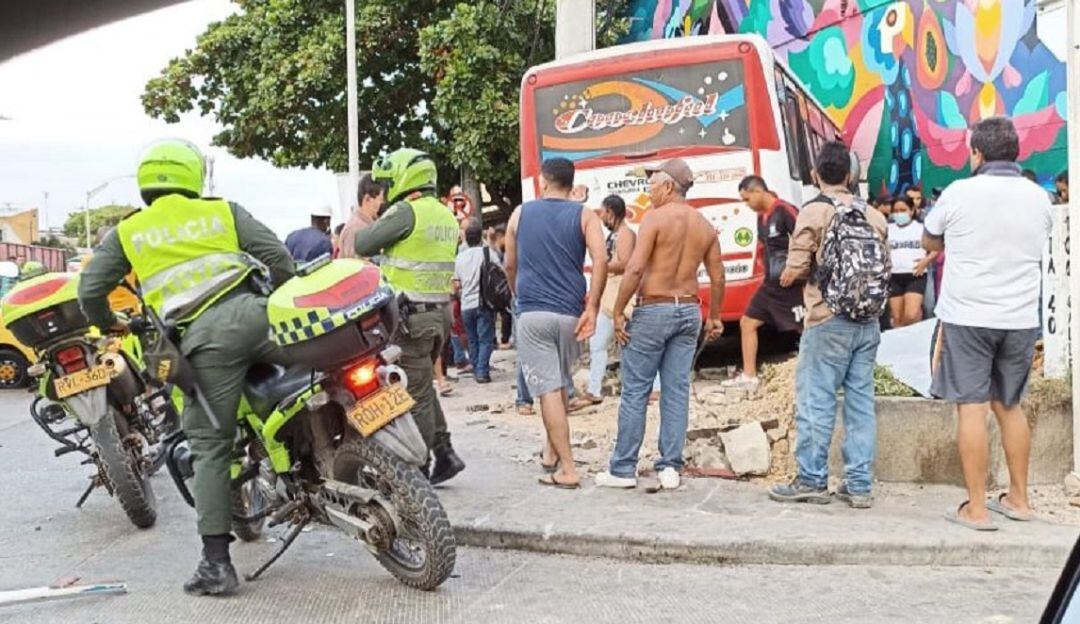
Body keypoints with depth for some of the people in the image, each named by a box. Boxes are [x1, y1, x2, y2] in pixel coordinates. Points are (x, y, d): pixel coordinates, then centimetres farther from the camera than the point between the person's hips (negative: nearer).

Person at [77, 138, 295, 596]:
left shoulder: (127, 232, 19)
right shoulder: (223, 211, 18)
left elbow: (90, 290, 16)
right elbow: (278, 256, 10)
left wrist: (108, 323, 37)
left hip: (204, 336, 0)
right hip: (251, 313, 0)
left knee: (210, 448, 3)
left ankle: (216, 562, 2)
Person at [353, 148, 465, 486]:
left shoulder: (406, 211, -13)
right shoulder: (447, 216, 12)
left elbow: (363, 245, -10)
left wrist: (368, 227, 10)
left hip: (410, 315, -8)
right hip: (441, 310, 8)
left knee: (416, 393, -2)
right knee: (424, 386, 19)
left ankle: (418, 471, 6)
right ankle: (445, 454, 17)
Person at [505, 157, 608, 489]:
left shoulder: (520, 214, 8)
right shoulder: (584, 215, 4)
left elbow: (510, 266, 15)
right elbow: (600, 260, -12)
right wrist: (592, 307, -9)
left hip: (532, 314, -1)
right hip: (569, 314, 2)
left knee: (548, 390, -3)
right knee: (560, 385, 20)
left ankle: (567, 470, -6)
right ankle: (552, 451, 32)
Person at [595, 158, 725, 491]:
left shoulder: (655, 218, -9)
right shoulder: (704, 226, 9)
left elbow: (635, 268, -17)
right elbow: (717, 277, 9)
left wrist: (618, 311, -12)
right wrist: (715, 317, 19)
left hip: (654, 309, -6)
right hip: (689, 310, 6)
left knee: (635, 391, 1)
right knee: (677, 391, 8)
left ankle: (623, 469, 6)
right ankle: (670, 467, 9)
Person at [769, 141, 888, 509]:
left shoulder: (814, 211, -7)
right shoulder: (873, 215, 9)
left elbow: (793, 272, -11)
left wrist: (787, 275, 10)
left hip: (828, 320, -6)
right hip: (868, 322, 6)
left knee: (815, 400, 2)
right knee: (861, 401, 8)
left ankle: (812, 480, 8)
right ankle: (859, 485, 12)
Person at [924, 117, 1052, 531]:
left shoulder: (960, 193, -8)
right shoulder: (1038, 198, 4)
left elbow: (929, 242, 7)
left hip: (967, 317, -4)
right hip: (1021, 319, 5)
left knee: (972, 407, -1)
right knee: (1009, 406, 17)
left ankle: (976, 509, 2)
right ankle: (1018, 498, 26)